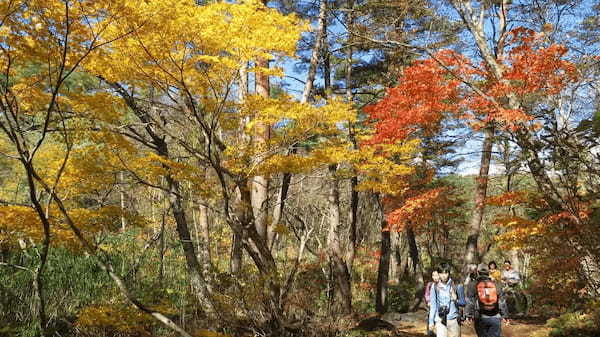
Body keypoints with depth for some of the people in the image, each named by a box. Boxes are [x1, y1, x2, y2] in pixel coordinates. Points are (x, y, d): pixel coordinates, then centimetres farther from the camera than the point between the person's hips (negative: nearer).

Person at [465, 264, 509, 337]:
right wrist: (505, 316, 12)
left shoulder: (473, 285, -1)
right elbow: (502, 301, 7)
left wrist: (469, 315, -3)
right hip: (495, 318, 1)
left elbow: (470, 302, -6)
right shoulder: (496, 285, 6)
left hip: (480, 318, -1)